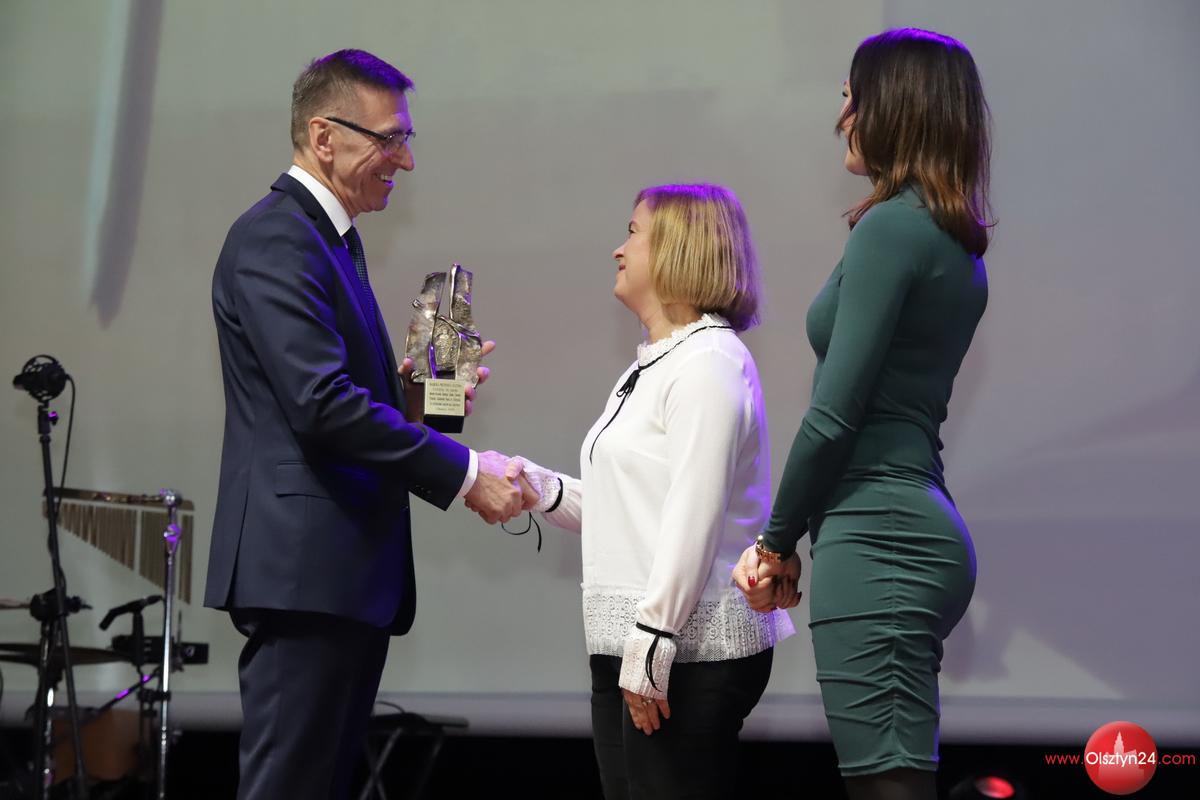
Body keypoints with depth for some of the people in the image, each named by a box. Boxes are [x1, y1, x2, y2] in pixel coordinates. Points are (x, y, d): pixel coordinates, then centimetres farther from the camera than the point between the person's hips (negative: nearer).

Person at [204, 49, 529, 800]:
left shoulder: (332, 239, 20)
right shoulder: (274, 238, -11)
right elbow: (321, 402, -21)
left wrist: (413, 395, 3)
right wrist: (462, 472, -16)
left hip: (348, 573, 10)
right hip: (305, 568, -10)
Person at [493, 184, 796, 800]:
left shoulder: (709, 363, -11)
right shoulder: (651, 367, 20)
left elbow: (693, 518, -19)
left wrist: (651, 646, -22)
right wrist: (535, 486, 7)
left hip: (689, 652, -10)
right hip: (629, 653, 10)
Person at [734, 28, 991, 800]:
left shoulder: (891, 227, -11)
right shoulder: (955, 242, 16)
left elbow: (835, 414, -14)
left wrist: (778, 541, -2)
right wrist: (790, 533, 19)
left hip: (876, 535, -10)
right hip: (920, 527, 10)